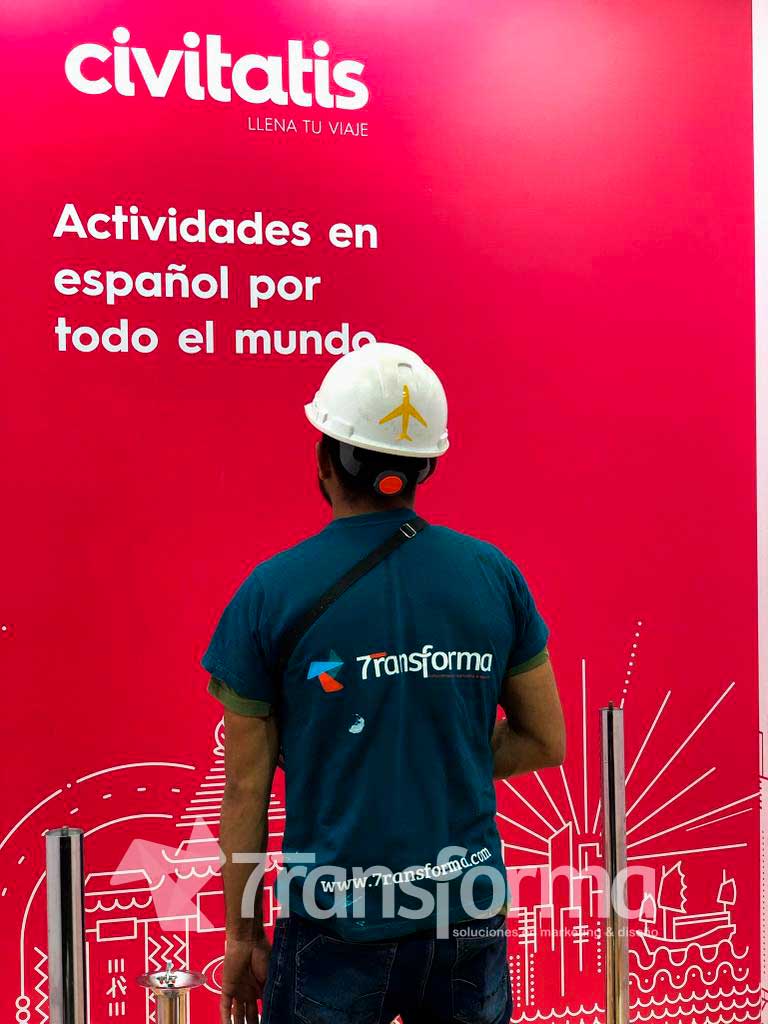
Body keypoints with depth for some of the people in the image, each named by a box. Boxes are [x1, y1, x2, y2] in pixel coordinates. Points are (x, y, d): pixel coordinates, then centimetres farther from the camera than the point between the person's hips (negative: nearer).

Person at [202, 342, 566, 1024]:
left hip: (337, 926, -2)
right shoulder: (493, 573, -3)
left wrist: (243, 936, 6)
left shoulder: (273, 592, -11)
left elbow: (247, 787, -5)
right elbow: (547, 743, 4)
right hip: (470, 918, 3)